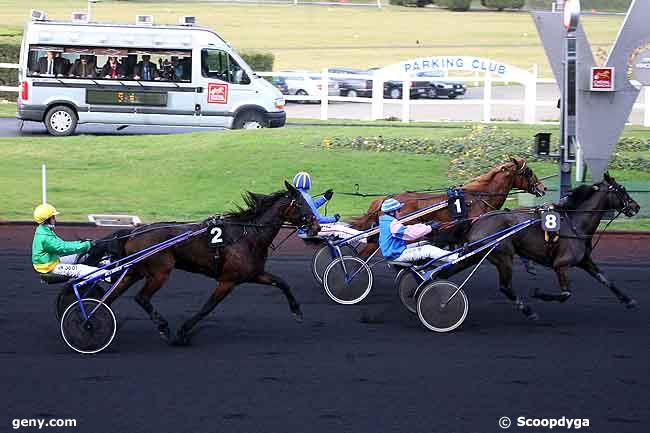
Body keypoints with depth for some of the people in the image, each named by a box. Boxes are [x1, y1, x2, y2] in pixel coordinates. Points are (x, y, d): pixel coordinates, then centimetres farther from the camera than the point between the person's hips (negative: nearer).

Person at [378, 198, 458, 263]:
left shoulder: (386, 222, 12)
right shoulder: (393, 225, -21)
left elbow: (407, 228, 14)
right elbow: (411, 233, -24)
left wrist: (425, 225, 10)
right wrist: (430, 228, -16)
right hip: (398, 255, -11)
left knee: (423, 245, 18)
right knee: (428, 249, -16)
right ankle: (456, 258, -20)